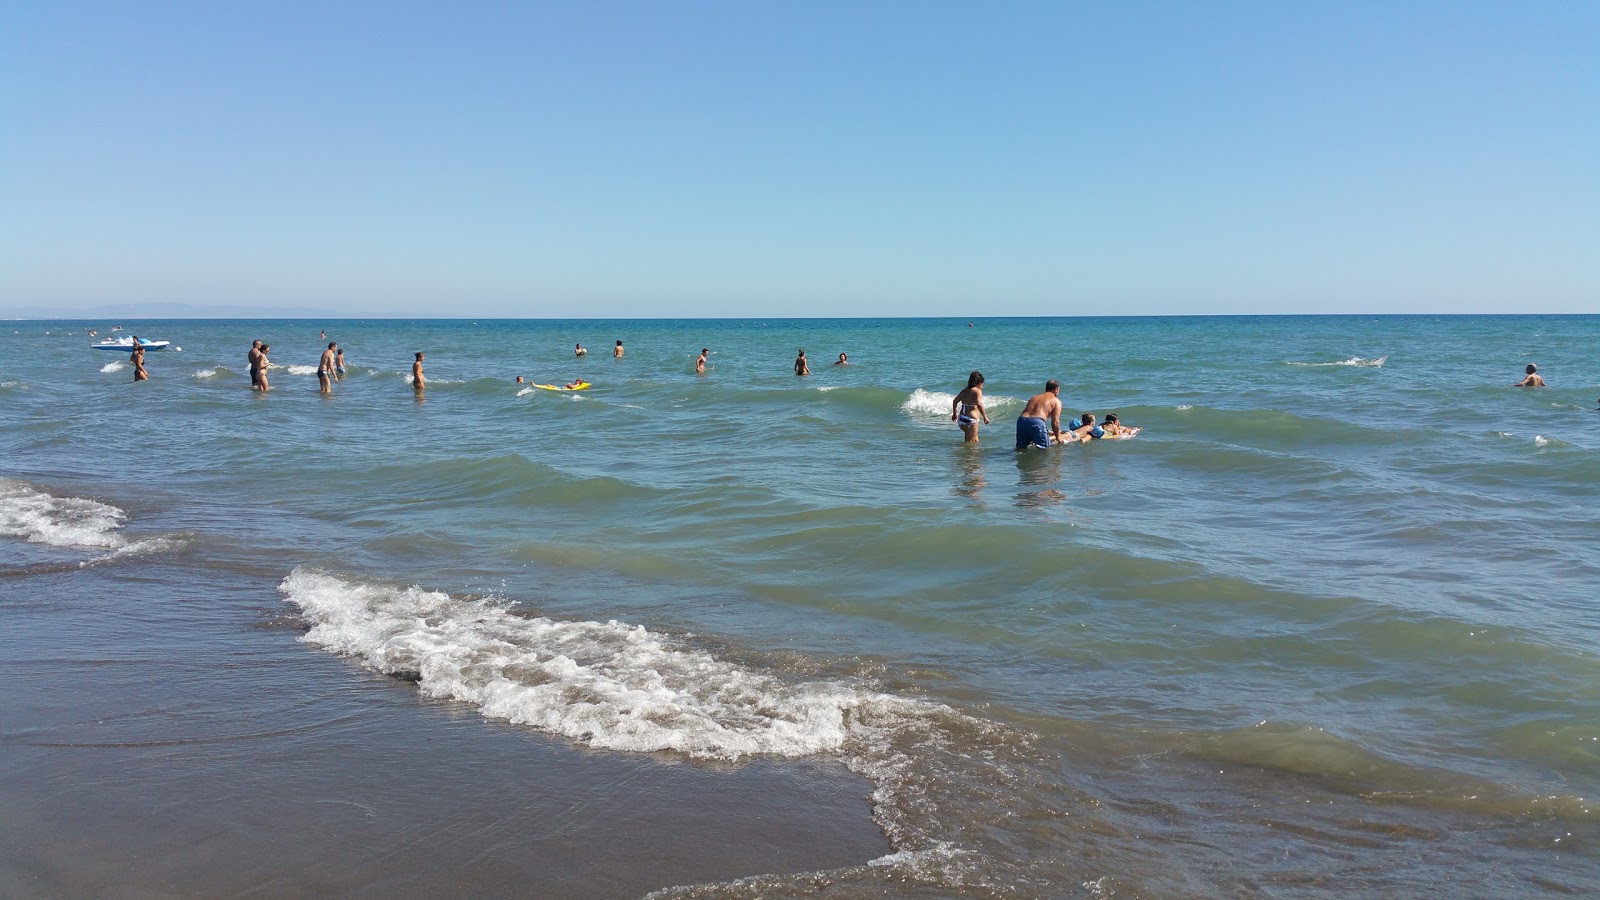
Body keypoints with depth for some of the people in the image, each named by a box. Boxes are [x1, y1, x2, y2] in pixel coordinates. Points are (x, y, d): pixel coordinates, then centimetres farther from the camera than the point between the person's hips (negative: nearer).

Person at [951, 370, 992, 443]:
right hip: (970, 420, -8)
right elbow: (978, 404, -25)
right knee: (971, 442, -6)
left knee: (976, 440, 25)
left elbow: (955, 401, 18)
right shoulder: (977, 391, -9)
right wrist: (985, 416, -20)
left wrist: (955, 413, 31)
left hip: (961, 419, 8)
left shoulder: (965, 391, 13)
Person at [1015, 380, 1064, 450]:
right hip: (1037, 422, -5)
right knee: (1045, 449, 7)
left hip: (1022, 420, 5)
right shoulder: (1056, 401, 14)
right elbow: (1055, 422, 6)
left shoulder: (1034, 397, 31)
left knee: (1021, 447, 19)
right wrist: (1058, 437, 22)